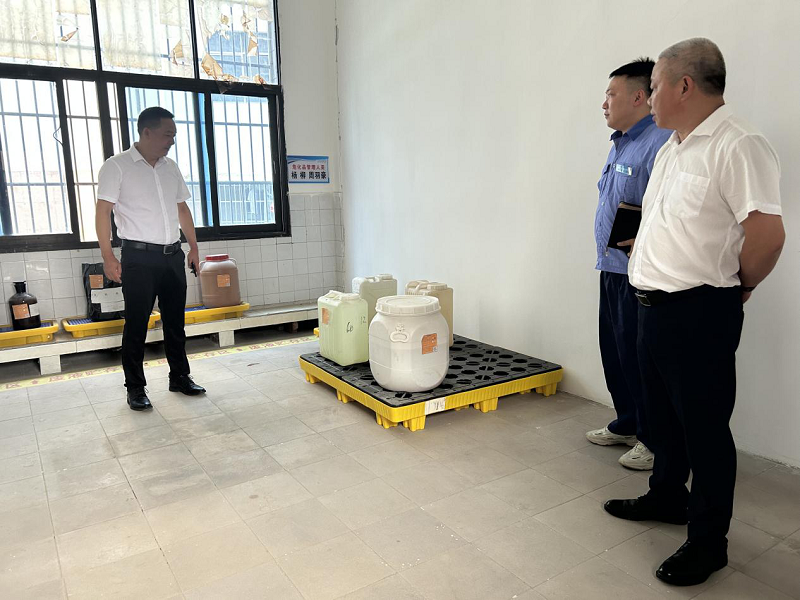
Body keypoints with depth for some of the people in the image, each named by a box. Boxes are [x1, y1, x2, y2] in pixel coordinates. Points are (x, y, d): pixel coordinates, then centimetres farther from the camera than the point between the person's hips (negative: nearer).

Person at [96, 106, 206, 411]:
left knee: (175, 320, 12)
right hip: (139, 257, -5)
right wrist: (108, 256, -15)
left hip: (173, 255, 6)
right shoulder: (117, 166, -4)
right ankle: (135, 388, 12)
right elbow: (103, 211, -8)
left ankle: (180, 377, 23)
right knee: (136, 323, 1)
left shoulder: (170, 167, 13)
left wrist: (193, 247, 15)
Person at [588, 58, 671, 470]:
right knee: (613, 352, 18)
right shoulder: (620, 144, 16)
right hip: (612, 269, 10)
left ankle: (653, 440, 19)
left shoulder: (659, 144, -16)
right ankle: (626, 425, 35)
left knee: (638, 359, 1)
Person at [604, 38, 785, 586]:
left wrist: (738, 286, -6)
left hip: (699, 313, -9)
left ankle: (709, 541, 20)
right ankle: (667, 496, 40)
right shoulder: (673, 148, 14)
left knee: (704, 425, 3)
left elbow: (768, 233, -22)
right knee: (662, 413, 21)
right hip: (655, 304, 9)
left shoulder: (738, 146, -17)